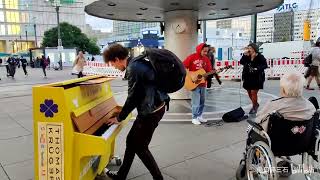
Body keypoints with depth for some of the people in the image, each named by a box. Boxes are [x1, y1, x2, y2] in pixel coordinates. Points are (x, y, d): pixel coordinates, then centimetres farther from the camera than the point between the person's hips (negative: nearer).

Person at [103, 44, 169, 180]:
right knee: (131, 140, 17)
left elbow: (133, 97, -19)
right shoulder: (137, 63, 10)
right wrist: (122, 113, 19)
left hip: (151, 111, -10)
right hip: (152, 108, 10)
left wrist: (119, 118, -6)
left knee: (140, 147, 4)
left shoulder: (133, 68, -21)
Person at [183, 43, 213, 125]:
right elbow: (183, 67, -11)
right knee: (196, 102, -4)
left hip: (203, 83, 6)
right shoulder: (192, 57, -9)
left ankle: (199, 116, 27)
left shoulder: (206, 59, 7)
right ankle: (194, 118, 8)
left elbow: (209, 71, 7)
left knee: (202, 101, 13)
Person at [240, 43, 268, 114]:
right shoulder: (247, 56, 6)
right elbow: (241, 62, -5)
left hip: (257, 78, -6)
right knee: (249, 92, 14)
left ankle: (254, 107, 13)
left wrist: (257, 69, -22)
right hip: (248, 77, 6)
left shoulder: (260, 57, -9)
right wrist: (244, 55, -13)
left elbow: (265, 65, -9)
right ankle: (255, 104, 37)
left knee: (253, 92, -5)